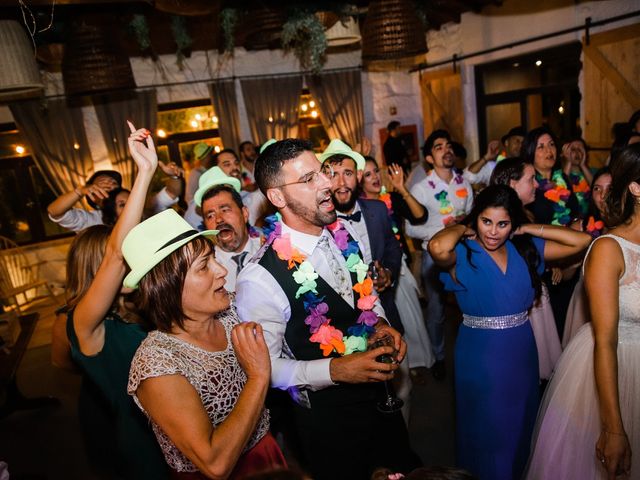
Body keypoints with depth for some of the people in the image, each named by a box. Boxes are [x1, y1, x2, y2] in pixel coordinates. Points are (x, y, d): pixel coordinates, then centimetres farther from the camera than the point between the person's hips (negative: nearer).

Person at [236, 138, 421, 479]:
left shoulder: (342, 233, -7)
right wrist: (334, 370, -30)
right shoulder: (260, 279, -27)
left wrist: (381, 325, -11)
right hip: (327, 415, -6)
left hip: (378, 392, 6)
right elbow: (265, 366, -18)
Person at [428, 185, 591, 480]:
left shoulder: (526, 249, -1)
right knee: (485, 432, 14)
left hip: (522, 352, 5)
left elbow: (581, 241, -2)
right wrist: (462, 229, -19)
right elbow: (437, 247, -39)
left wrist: (529, 230, -6)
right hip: (480, 355, -5)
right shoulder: (463, 255, -16)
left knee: (519, 426, 26)